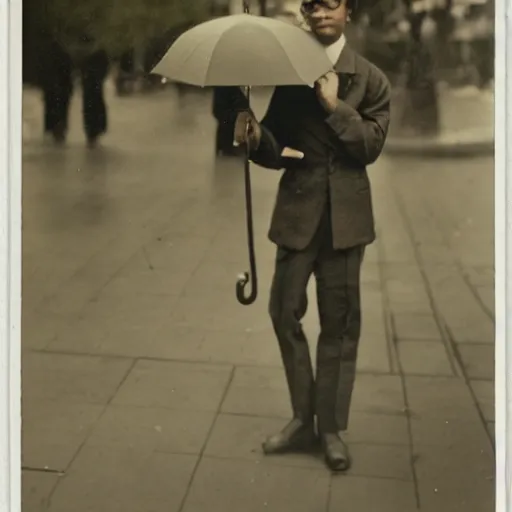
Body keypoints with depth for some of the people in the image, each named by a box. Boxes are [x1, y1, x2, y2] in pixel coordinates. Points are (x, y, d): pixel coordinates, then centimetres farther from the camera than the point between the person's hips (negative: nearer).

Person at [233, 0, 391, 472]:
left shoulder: (370, 79, 3)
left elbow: (371, 146, -6)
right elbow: (276, 153, 2)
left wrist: (334, 105, -15)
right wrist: (256, 138, -19)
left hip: (345, 216, -1)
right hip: (298, 212, 1)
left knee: (339, 323, 5)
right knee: (286, 313, 0)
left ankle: (332, 429, 18)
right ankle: (304, 420, 17)